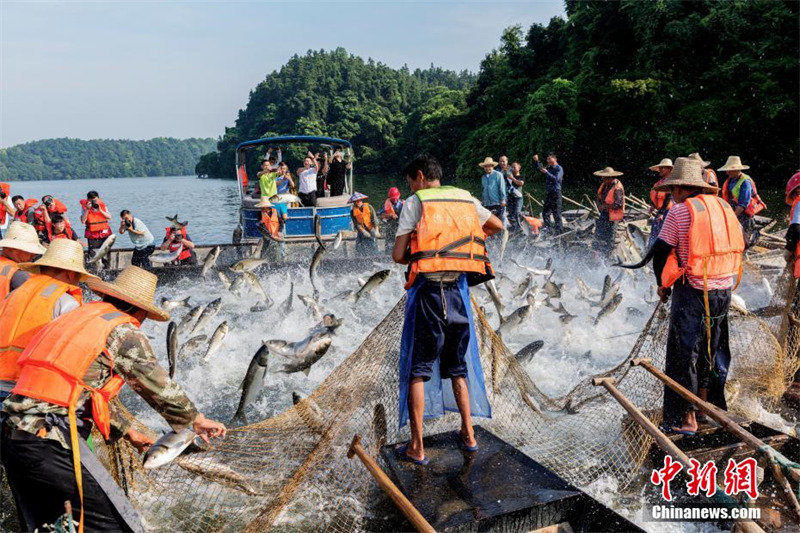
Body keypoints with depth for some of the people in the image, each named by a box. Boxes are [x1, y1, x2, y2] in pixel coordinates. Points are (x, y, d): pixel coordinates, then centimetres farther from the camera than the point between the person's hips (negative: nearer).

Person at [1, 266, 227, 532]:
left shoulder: (78, 316, 20)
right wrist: (198, 420, 12)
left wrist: (129, 432, 34)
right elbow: (160, 387, -4)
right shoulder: (125, 331, -5)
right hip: (50, 443, -9)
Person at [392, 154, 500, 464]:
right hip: (459, 290, 5)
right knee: (458, 367, 18)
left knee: (418, 370, 3)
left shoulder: (415, 203, -1)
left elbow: (398, 255, -6)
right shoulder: (467, 199, 13)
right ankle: (468, 435, 25)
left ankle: (416, 447, 5)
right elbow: (498, 226, 29)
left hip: (427, 291, -4)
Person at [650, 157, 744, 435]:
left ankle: (686, 419, 9)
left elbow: (660, 252, -10)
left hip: (692, 292, -6)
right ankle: (709, 403, 36)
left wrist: (663, 285, 5)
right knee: (712, 349, 21)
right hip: (724, 291, 6)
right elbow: (740, 243, 15)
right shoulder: (723, 206, 7)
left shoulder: (680, 211, -11)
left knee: (684, 353, 4)